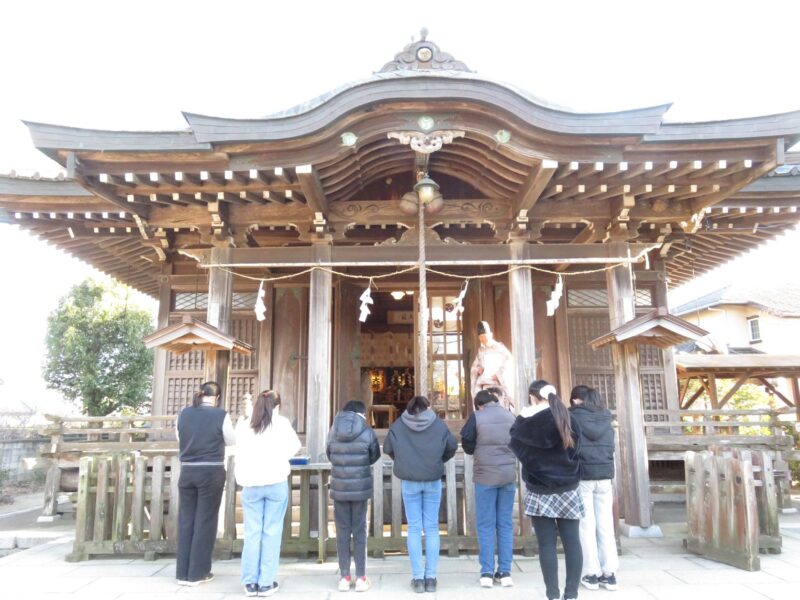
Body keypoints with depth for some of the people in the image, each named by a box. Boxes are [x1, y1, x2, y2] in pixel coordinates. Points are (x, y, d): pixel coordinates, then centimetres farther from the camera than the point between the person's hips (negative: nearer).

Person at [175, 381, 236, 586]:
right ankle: (197, 572, 11)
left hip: (187, 471, 4)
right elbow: (231, 441, 3)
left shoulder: (183, 414, 2)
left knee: (186, 520, 11)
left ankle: (183, 572, 18)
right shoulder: (221, 415, -10)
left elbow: (179, 439, 15)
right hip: (211, 472, -4)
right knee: (205, 521, 5)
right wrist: (238, 425, 21)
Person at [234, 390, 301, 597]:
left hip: (250, 484, 2)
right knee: (271, 532, 4)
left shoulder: (243, 426, 3)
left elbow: (240, 453, 12)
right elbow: (295, 447, 10)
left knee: (252, 532, 7)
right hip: (276, 483, -2)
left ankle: (250, 582, 11)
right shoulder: (282, 423, -2)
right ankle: (266, 583, 6)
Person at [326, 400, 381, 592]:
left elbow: (328, 455, 6)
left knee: (342, 532, 10)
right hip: (360, 488, -1)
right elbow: (375, 456, 3)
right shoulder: (367, 432, -9)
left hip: (339, 488, 1)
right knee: (359, 532, 8)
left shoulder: (334, 431, -4)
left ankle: (344, 577, 14)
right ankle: (361, 577, 11)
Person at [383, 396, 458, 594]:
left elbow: (388, 449, 4)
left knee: (414, 528, 7)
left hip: (409, 481, 0)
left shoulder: (398, 425, -2)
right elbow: (452, 447, 5)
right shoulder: (439, 424, -2)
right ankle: (431, 577, 8)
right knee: (431, 528, 8)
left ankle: (418, 578, 6)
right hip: (433, 481, 0)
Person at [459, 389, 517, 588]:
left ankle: (487, 573, 5)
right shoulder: (511, 417, 6)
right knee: (505, 525, 9)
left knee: (486, 526, 4)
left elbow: (467, 446, 0)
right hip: (508, 475, 3)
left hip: (485, 476, -3)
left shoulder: (476, 417, -5)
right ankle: (505, 573, 11)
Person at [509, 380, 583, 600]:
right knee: (572, 542, 6)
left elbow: (515, 443, 6)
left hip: (540, 491, -3)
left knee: (547, 544, 1)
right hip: (568, 489, 3)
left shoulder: (528, 422, -10)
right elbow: (575, 450, 12)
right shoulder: (568, 419, 1)